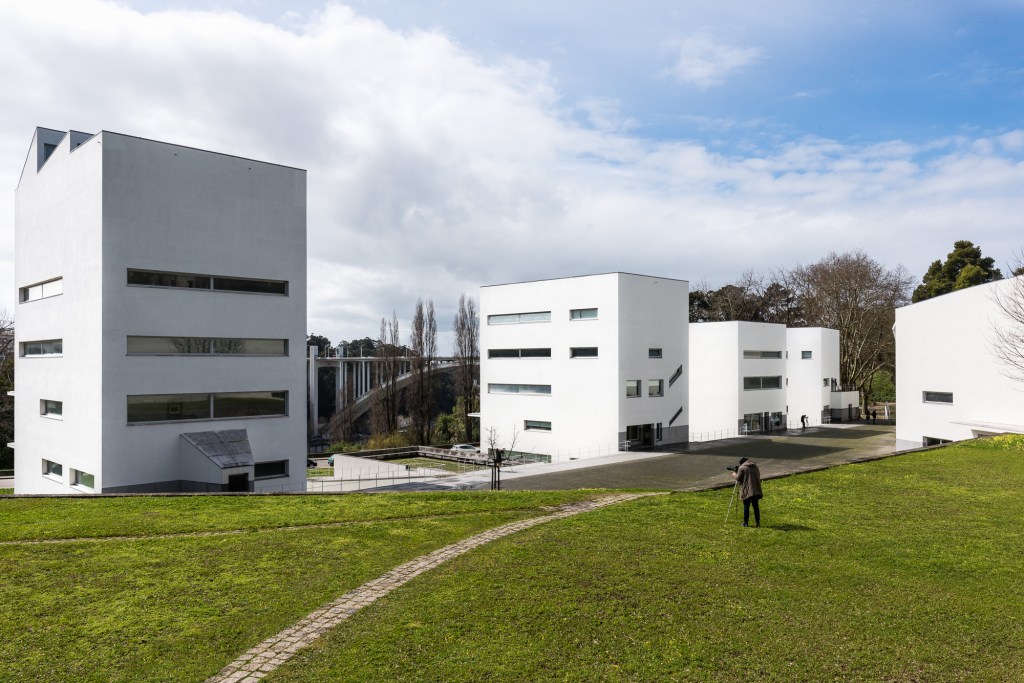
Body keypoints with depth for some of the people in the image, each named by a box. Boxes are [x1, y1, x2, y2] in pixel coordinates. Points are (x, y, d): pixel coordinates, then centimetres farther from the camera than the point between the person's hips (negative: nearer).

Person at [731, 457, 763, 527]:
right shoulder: (755, 467, 14)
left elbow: (738, 478, -6)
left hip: (747, 491, -5)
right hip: (756, 490, 5)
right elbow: (758, 477, 22)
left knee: (746, 506, 2)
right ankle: (757, 522, 13)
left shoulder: (742, 468, -5)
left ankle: (745, 523, 3)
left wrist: (734, 475, 15)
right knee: (755, 506, 12)